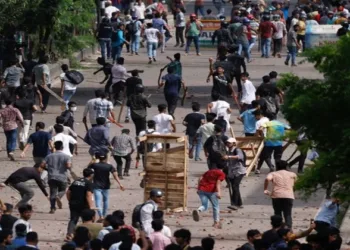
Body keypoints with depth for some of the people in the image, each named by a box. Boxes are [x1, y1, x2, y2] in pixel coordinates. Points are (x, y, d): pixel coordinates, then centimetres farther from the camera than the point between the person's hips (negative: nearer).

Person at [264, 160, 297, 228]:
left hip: (276, 196, -1)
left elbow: (267, 179, -9)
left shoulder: (273, 174, 8)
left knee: (277, 214, 10)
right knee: (288, 215, 3)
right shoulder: (291, 174, 18)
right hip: (289, 196, 1)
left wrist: (265, 189, -3)